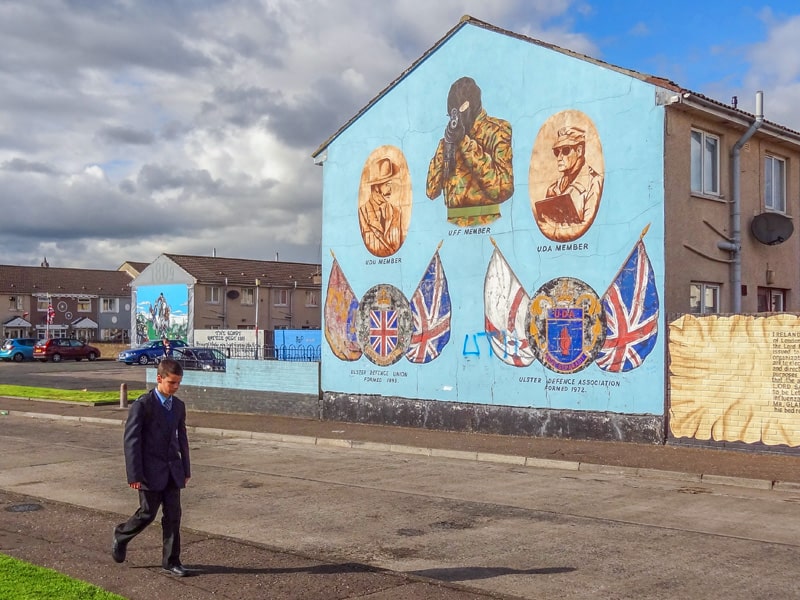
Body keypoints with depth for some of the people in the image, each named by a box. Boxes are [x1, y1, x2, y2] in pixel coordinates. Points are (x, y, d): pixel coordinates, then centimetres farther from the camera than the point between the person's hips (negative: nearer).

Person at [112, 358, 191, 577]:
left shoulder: (178, 406, 8)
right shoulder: (142, 405, -12)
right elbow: (131, 441, -13)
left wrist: (186, 469, 13)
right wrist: (134, 475, -15)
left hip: (173, 471, 5)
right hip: (150, 471, -5)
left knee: (173, 515, 4)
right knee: (148, 513, 2)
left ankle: (171, 561, 13)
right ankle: (121, 535, 31)